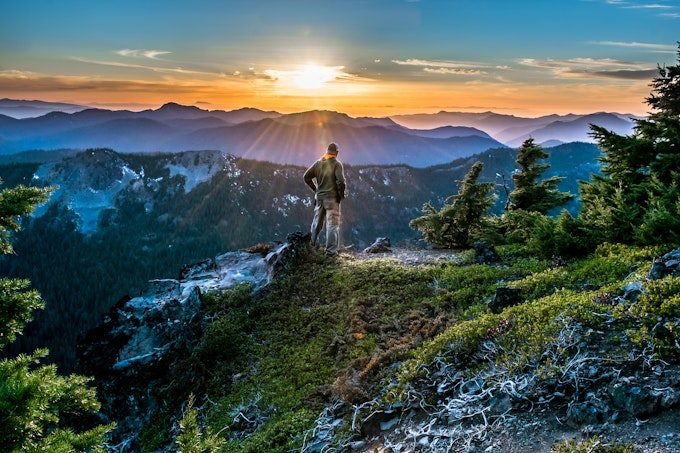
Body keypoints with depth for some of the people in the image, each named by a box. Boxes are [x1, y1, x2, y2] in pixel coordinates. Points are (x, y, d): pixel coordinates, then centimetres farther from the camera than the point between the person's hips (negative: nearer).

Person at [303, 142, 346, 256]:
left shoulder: (318, 163, 6)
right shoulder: (337, 164, -10)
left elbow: (306, 177, 6)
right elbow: (341, 181, -20)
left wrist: (315, 189, 12)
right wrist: (341, 194, -6)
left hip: (319, 197, 5)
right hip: (332, 198, -5)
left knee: (317, 222, 17)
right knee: (332, 224, 1)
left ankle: (312, 245, 27)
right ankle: (331, 250, 1)